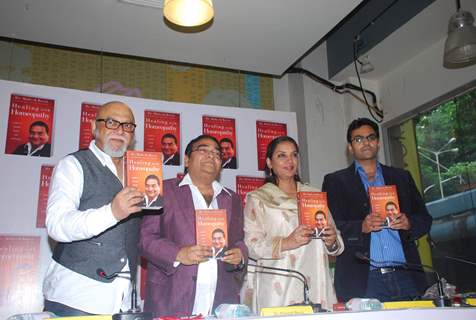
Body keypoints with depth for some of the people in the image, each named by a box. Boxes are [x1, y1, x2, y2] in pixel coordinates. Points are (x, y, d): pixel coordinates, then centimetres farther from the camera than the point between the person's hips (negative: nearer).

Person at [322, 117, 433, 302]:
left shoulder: (402, 177, 18)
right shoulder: (335, 181, 8)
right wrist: (361, 227, -18)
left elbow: (425, 219, 15)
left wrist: (408, 223, -7)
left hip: (405, 277, 3)